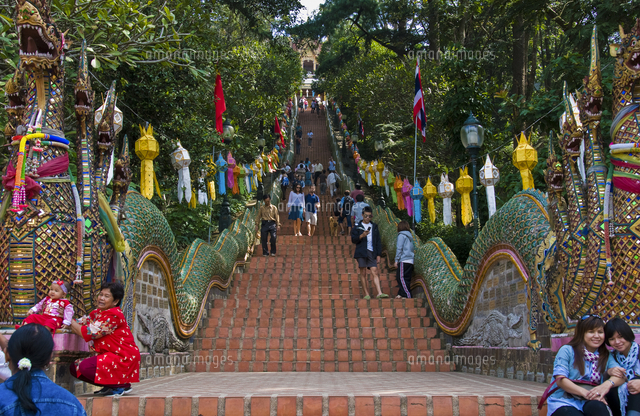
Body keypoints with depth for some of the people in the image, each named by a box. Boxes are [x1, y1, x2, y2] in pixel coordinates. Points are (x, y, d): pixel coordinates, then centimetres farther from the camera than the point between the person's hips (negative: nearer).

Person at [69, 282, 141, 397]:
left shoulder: (114, 315, -18)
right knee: (74, 368, 3)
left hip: (124, 358, -10)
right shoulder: (98, 313, 12)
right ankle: (109, 386, 11)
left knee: (86, 367, -26)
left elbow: (87, 333, -20)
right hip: (110, 356, 10)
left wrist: (70, 322, -9)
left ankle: (122, 385, -9)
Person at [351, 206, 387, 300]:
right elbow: (353, 239, -1)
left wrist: (378, 254, 9)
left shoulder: (374, 226, 16)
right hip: (361, 253, -2)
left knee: (375, 272, -8)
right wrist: (362, 235, -18)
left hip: (372, 252, 2)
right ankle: (366, 294, 0)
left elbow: (378, 241, 16)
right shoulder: (357, 227, 8)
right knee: (363, 273, -2)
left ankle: (379, 293, -15)